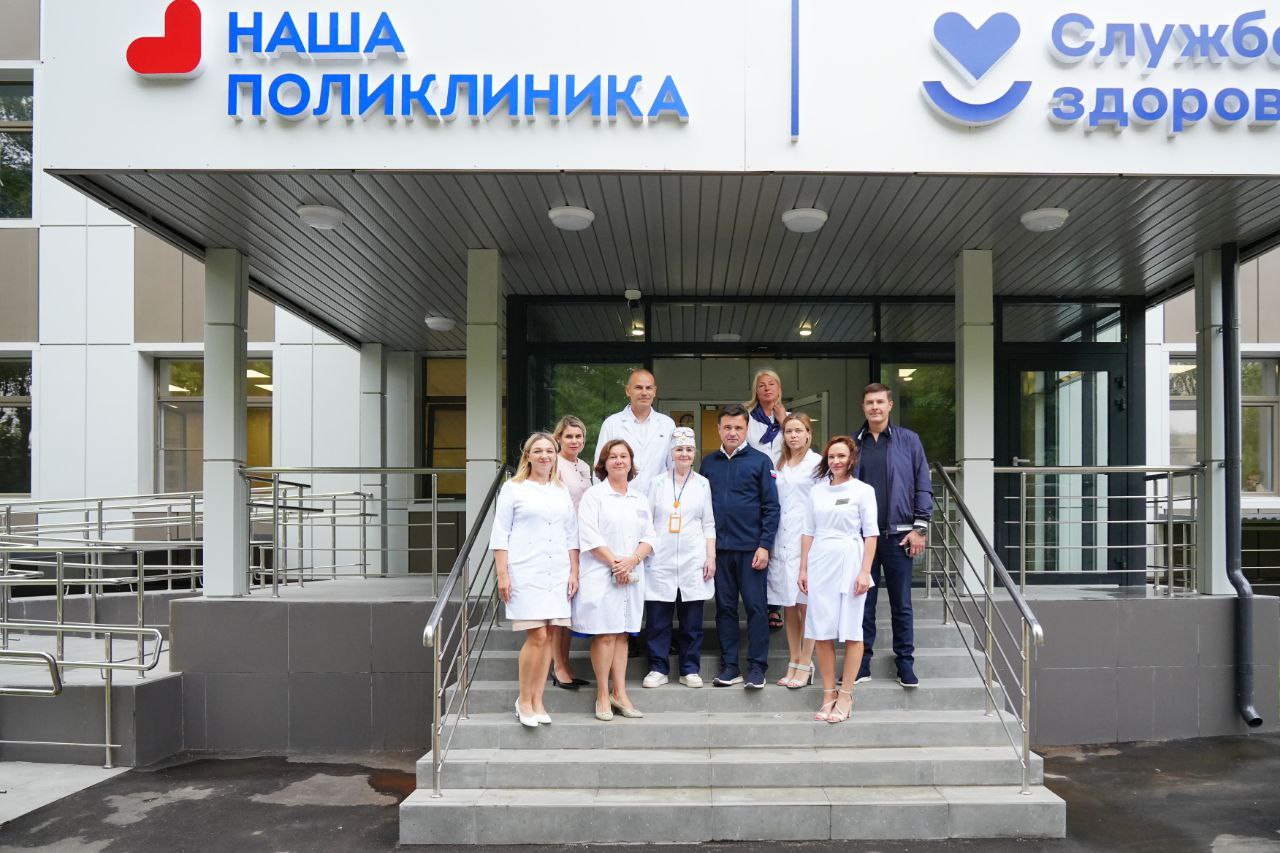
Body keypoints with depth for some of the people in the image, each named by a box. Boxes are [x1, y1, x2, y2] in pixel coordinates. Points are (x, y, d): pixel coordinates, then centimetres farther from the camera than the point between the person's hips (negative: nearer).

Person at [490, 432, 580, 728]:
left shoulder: (562, 491, 16)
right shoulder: (513, 488, 3)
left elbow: (572, 535, 17)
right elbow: (500, 534, 0)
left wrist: (574, 572, 9)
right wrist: (503, 574, -7)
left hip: (557, 574, 4)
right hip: (525, 573, -4)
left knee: (547, 636, 4)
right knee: (537, 636, -10)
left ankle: (537, 701, 14)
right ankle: (523, 701, 6)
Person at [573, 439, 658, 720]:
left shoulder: (640, 499, 16)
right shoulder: (594, 495, 0)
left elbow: (649, 537, 9)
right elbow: (590, 536, -10)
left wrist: (632, 560, -9)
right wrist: (615, 563, -14)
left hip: (631, 577, 5)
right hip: (601, 575, -5)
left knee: (622, 634, 7)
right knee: (605, 635, -6)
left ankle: (619, 693, 12)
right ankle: (603, 695, 3)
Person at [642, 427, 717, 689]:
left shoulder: (702, 484, 9)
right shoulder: (658, 483, 8)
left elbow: (709, 524, 8)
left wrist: (711, 557, 1)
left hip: (693, 560, 0)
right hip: (661, 560, 0)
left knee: (692, 620, 4)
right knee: (657, 619, 0)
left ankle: (690, 669, 14)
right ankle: (658, 668, 11)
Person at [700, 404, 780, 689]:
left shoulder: (760, 461, 0)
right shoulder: (709, 463, 10)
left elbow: (771, 506, -2)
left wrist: (764, 545, -10)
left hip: (751, 548, -3)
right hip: (718, 548, 3)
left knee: (755, 607, -1)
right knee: (725, 608, 8)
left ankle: (757, 667, 6)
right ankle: (730, 666, 15)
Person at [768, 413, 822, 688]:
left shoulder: (817, 463, -2)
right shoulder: (778, 465, 15)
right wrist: (768, 542, 8)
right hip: (781, 543, 5)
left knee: (805, 605, -1)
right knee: (788, 606, 9)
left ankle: (805, 666, 6)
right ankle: (793, 664, 17)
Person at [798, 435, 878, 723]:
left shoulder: (863, 491, 1)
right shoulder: (817, 490, 11)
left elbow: (871, 534, -2)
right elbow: (808, 532, 13)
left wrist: (865, 572, -9)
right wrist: (803, 569, 9)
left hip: (849, 562, -3)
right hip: (820, 563, 4)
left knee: (851, 631, 0)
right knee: (821, 632, 3)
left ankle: (845, 696, 8)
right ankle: (828, 694, 12)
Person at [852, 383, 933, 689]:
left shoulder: (908, 440, 4)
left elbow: (923, 486, 2)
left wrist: (920, 527, -4)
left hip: (898, 534, -1)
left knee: (902, 603, 6)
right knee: (863, 602, 7)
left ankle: (905, 663, 16)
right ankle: (862, 663, 15)